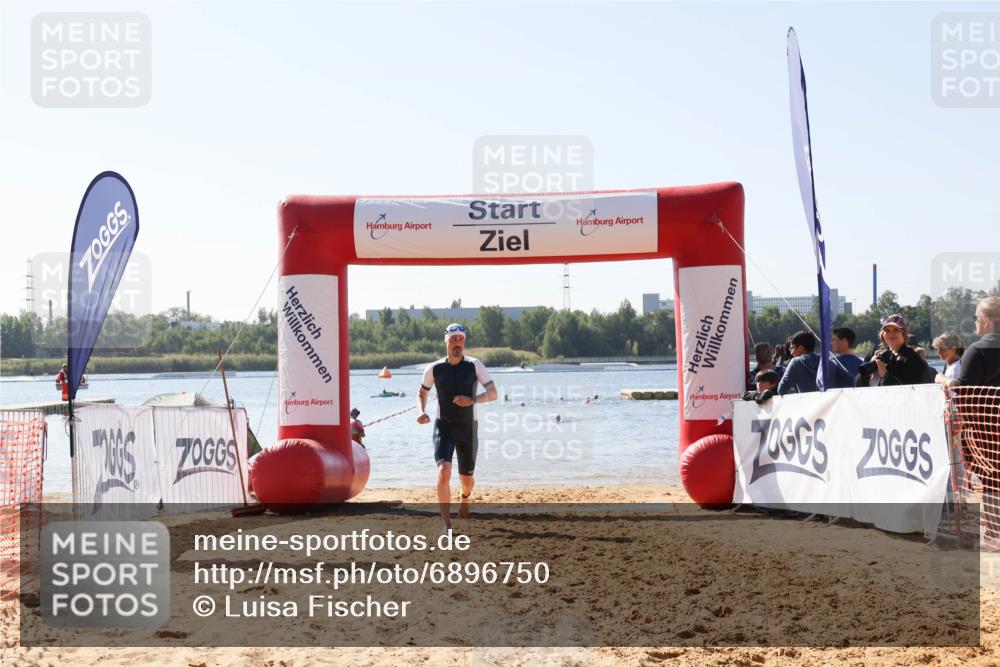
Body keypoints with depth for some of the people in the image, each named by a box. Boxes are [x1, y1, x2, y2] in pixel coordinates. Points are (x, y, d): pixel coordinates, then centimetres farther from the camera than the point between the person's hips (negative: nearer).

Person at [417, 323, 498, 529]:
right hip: (443, 427, -1)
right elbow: (422, 393, 14)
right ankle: (447, 525, -17)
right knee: (444, 472, -21)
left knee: (467, 479, 13)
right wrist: (421, 411, -7)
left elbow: (493, 393, -9)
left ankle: (465, 497, 51)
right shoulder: (434, 369, -1)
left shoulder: (474, 366, -5)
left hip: (467, 428, 1)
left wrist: (473, 400, -28)